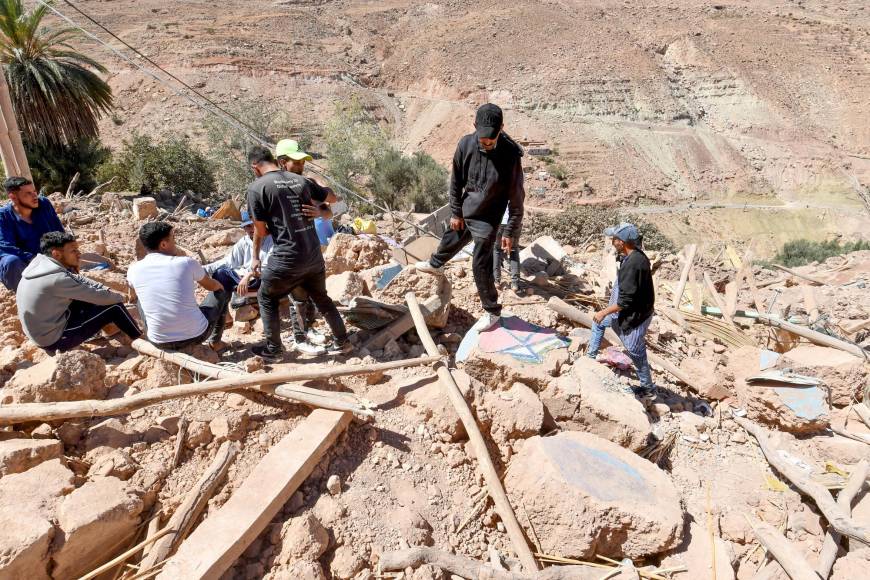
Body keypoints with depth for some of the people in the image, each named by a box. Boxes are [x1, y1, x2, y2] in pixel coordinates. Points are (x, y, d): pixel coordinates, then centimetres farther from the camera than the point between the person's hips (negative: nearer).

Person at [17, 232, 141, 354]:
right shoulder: (57, 279, -28)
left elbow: (78, 280, 9)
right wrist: (119, 297, 0)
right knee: (114, 307, -8)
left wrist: (107, 291, -2)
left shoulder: (40, 263, -2)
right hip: (54, 339, -9)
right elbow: (98, 297, -20)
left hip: (40, 332, 9)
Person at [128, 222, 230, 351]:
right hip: (196, 335, -3)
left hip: (160, 343, 3)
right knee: (221, 293, 22)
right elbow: (213, 286, 10)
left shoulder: (133, 270, -4)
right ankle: (215, 341, 30)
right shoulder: (186, 263, -10)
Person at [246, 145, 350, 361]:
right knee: (321, 297, 24)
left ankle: (273, 350, 26)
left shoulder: (257, 188, -7)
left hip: (287, 259, -5)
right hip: (315, 255, 5)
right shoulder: (301, 180, 6)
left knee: (266, 298, 19)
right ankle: (341, 342, 32)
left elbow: (260, 231, -2)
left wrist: (256, 258, 14)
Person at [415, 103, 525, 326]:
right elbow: (456, 182, 0)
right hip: (464, 212, 5)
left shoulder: (510, 153, -24)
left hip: (486, 220, -4)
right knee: (450, 241, 26)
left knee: (481, 266, 0)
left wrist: (510, 232, -14)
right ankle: (436, 264, 60)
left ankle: (492, 311, 19)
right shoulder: (466, 144, -14)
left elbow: (516, 196, -17)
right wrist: (455, 212, 4)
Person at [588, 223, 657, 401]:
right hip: (632, 311, 10)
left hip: (634, 317, -10)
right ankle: (590, 357, 41)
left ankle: (648, 389, 30)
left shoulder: (631, 265, -32)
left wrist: (604, 312, -18)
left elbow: (625, 302, -29)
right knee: (598, 322, 26)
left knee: (636, 353, 10)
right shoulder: (637, 255, -2)